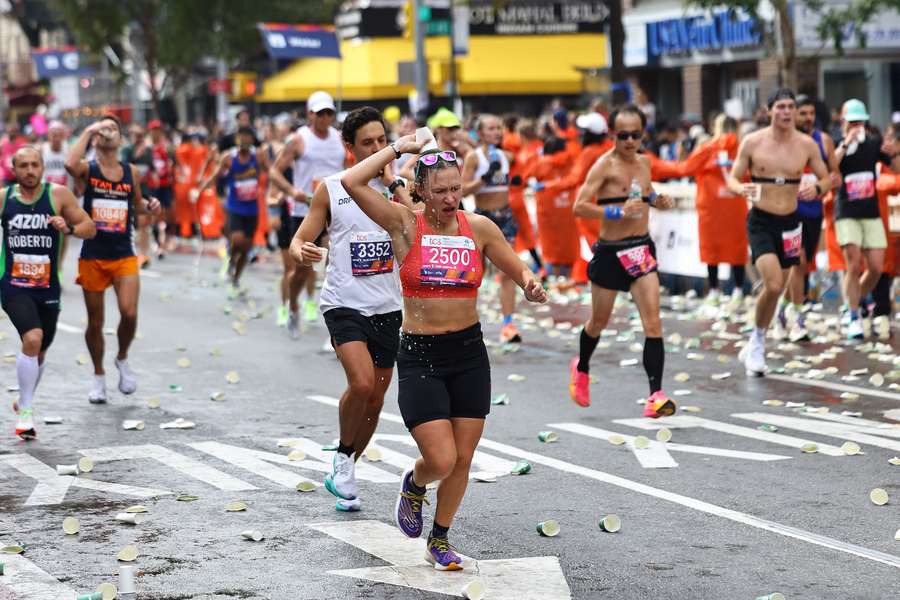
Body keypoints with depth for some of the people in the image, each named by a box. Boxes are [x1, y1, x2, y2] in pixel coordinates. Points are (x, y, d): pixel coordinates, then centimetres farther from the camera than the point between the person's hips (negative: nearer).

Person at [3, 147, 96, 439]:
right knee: (32, 339, -25)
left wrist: (69, 229, -21)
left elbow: (90, 228, -3)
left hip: (47, 288, 2)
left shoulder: (59, 195, -4)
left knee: (38, 352, 16)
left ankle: (24, 402, 44)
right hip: (13, 285, -2)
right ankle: (25, 412, -13)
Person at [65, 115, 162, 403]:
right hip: (92, 256, -1)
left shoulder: (131, 171, 6)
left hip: (124, 255, 1)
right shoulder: (88, 169, -4)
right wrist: (88, 131, -21)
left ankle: (122, 359, 14)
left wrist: (149, 206, 0)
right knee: (95, 322, 8)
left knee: (129, 313, -15)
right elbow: (70, 165, -30)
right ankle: (99, 376, 27)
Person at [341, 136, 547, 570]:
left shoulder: (479, 228, 0)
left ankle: (440, 540, 30)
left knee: (462, 460, 8)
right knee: (442, 461, -11)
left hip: (470, 354, 3)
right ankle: (414, 484, 26)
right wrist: (399, 147, -11)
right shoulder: (405, 224, -8)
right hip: (419, 356, -3)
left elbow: (520, 272, 10)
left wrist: (530, 286, -13)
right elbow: (352, 182, -19)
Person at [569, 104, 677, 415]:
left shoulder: (644, 162, 7)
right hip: (610, 252, -4)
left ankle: (656, 394, -15)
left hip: (642, 250, 4)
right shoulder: (605, 165, -12)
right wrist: (618, 211, -28)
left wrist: (657, 200, 5)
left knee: (653, 323, -11)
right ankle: (581, 369, 45)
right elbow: (580, 206, -18)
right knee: (599, 321, 16)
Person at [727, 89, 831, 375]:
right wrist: (740, 189, -24)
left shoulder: (807, 144, -1)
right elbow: (732, 178, 0)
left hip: (789, 222, 3)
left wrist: (817, 188, -16)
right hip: (760, 221, -3)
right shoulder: (752, 142, -6)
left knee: (776, 288, 11)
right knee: (773, 285, -20)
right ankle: (758, 339, 3)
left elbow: (826, 178, 7)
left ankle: (755, 347, 30)